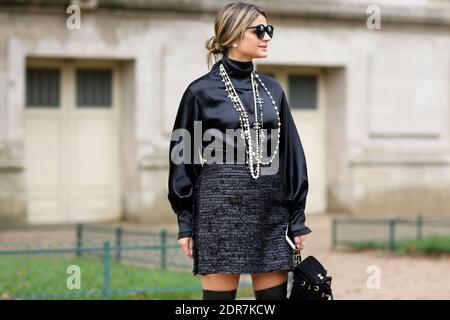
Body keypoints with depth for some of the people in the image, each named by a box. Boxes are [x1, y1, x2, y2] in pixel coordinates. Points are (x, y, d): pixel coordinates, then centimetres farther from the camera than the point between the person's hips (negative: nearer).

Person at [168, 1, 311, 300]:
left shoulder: (272, 90, 12)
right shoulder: (201, 92, 0)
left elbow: (291, 154, 13)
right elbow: (183, 158, 2)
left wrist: (297, 217, 9)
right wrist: (185, 223, -2)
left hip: (271, 209, 4)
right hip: (221, 207, -4)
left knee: (274, 294, 3)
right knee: (220, 296, -3)